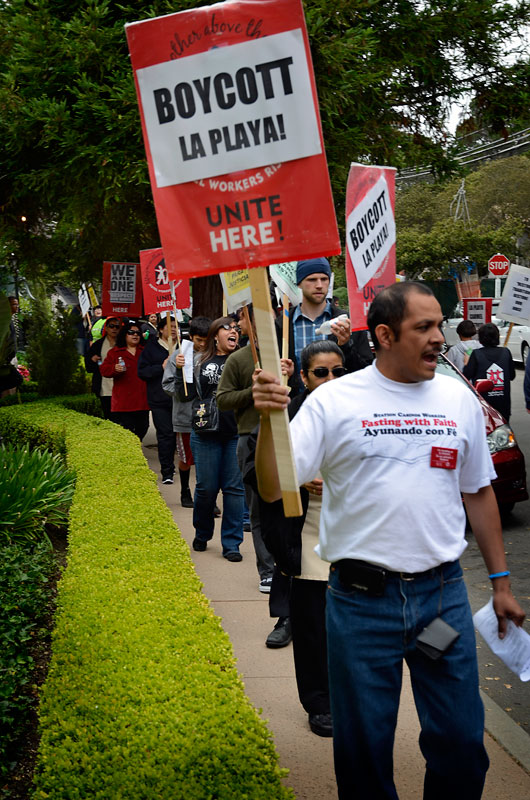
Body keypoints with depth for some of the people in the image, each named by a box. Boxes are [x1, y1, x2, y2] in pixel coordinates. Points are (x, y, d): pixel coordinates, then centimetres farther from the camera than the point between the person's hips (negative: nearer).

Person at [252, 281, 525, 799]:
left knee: (461, 741, 11)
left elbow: (478, 492, 14)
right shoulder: (333, 401, -6)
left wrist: (501, 582, 14)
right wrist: (268, 420, -27)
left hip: (443, 594, 3)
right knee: (363, 745, 11)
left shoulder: (459, 399, 6)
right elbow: (272, 488, -11)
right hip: (361, 599, -2)